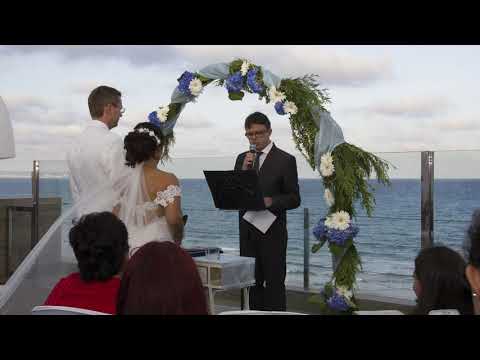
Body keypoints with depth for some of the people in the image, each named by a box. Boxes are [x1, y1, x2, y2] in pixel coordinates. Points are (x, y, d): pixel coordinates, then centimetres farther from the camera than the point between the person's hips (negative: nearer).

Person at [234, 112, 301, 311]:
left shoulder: (285, 160, -4)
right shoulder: (242, 159, 11)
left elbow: (294, 199, -5)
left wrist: (271, 201, -22)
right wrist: (244, 170, -9)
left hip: (272, 231, -5)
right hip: (247, 231, 5)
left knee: (274, 282, -2)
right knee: (253, 281, 11)